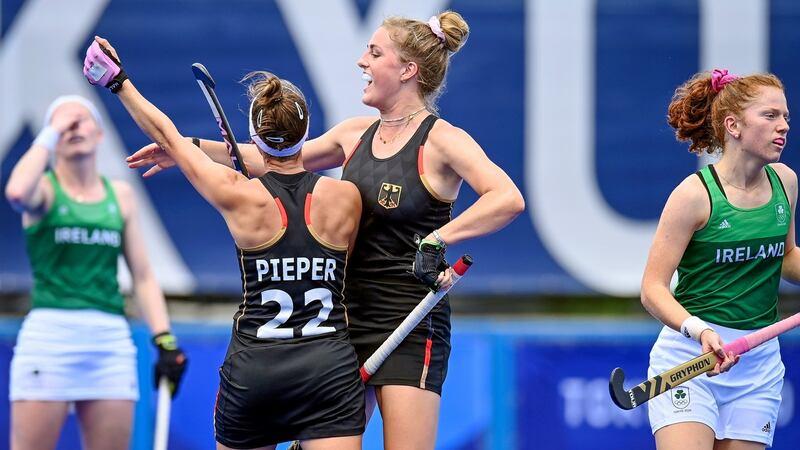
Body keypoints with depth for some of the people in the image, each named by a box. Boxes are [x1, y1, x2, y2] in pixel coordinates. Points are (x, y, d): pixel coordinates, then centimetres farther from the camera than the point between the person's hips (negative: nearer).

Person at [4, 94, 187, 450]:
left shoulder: (121, 195, 15)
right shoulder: (44, 188, 3)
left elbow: (143, 276, 15)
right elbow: (17, 192, -23)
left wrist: (165, 340, 5)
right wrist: (50, 136, -10)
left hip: (111, 338, 4)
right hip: (49, 331, -4)